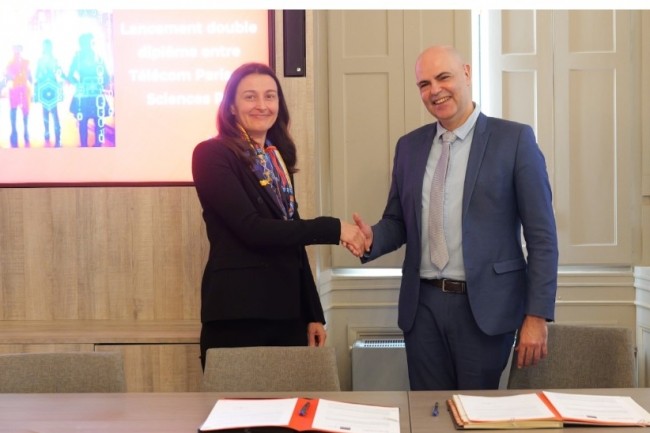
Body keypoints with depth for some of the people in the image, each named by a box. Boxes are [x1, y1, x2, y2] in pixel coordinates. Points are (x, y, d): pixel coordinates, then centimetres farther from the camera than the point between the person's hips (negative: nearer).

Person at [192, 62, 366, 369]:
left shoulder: (278, 158, 14)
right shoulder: (211, 154, -7)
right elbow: (251, 228, -17)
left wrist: (313, 314, 13)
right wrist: (332, 229, -14)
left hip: (288, 314, 6)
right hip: (236, 315, -6)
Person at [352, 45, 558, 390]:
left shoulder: (514, 139, -5)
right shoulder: (409, 146, 9)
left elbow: (541, 236, -6)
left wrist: (537, 315, -11)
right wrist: (372, 238, -8)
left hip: (484, 306, -4)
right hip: (423, 305, 4)